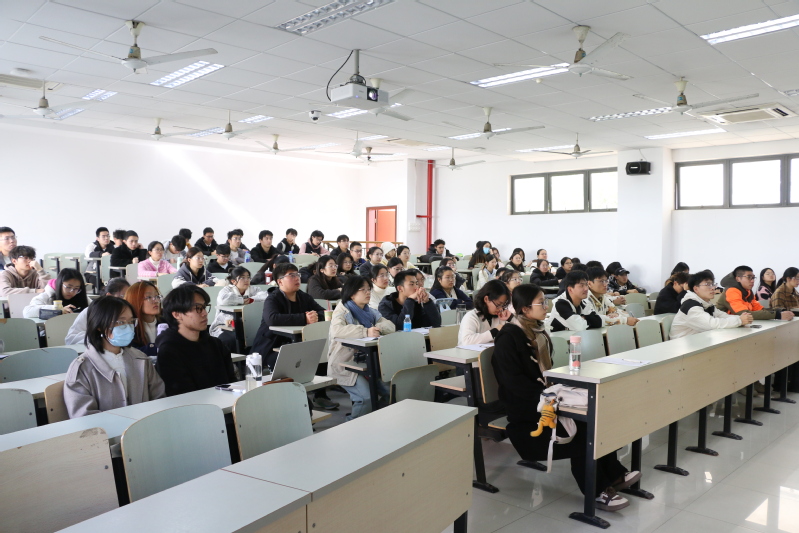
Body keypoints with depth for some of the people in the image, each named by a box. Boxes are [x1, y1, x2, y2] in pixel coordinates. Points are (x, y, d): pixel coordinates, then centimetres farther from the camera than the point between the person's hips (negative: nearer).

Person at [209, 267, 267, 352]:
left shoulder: (252, 289, 11)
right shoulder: (227, 289, 0)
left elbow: (266, 295, -8)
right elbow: (223, 300, -25)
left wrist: (251, 299, -15)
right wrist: (242, 300, -13)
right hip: (223, 326, -3)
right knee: (230, 339, -35)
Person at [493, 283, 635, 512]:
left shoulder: (538, 331, 12)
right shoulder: (508, 338, -15)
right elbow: (512, 381, -22)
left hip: (545, 395, 8)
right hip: (524, 405, -8)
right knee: (580, 424, -22)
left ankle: (612, 474, -3)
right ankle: (596, 491, -13)